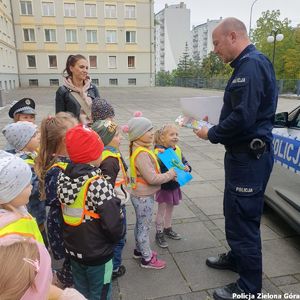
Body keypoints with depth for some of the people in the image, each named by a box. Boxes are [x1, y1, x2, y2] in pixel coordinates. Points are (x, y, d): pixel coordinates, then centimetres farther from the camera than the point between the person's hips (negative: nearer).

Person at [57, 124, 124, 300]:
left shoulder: (63, 178, -8)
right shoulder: (98, 184, -29)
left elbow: (64, 213, 2)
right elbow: (114, 225, -26)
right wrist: (116, 237, -4)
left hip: (73, 250, 6)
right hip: (97, 254, -6)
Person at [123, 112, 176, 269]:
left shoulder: (139, 149, 3)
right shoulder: (142, 154, -27)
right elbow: (152, 178, -28)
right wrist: (169, 175, -15)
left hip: (140, 195, 9)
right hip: (144, 197, -9)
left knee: (140, 224, 24)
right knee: (144, 227, 7)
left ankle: (139, 250, 42)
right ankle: (147, 259, 24)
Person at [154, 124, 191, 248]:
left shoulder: (177, 150, -1)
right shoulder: (158, 151, -23)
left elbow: (184, 161, 8)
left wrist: (187, 167, -14)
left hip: (175, 186, 7)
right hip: (164, 186, -6)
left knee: (170, 209, 23)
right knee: (161, 210, 9)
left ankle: (168, 229, 43)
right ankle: (159, 234, 27)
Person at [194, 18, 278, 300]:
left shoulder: (251, 65, -18)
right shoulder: (247, 64, 14)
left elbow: (243, 117, -27)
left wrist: (211, 134, -13)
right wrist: (215, 126, 8)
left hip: (249, 156, -11)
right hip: (244, 152, 11)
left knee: (243, 219, 0)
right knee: (234, 212, 23)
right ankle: (237, 257, 44)